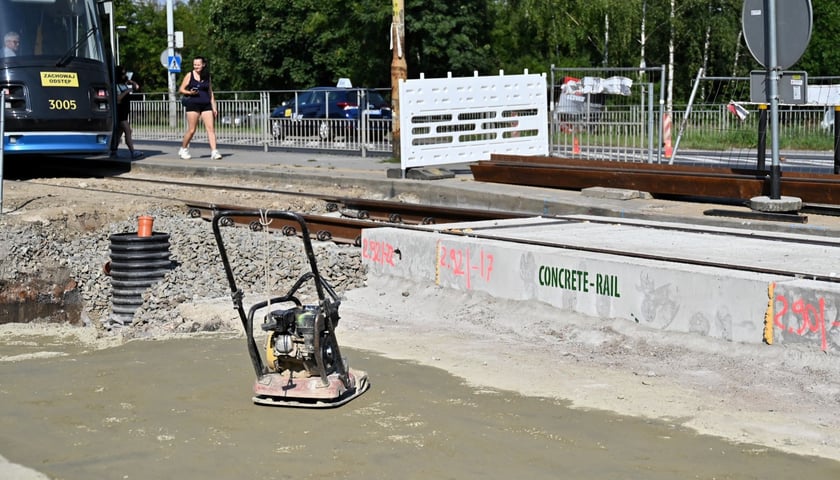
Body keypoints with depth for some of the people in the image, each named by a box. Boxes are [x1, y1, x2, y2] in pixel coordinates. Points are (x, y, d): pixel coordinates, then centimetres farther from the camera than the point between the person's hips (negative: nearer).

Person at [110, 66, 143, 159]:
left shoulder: (125, 84, 12)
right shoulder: (116, 86, -12)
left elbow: (137, 87, 22)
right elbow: (117, 99, -23)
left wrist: (132, 82, 4)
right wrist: (126, 91, -19)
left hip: (125, 112, 9)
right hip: (119, 112, -9)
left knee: (119, 133, 11)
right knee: (128, 131, -14)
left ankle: (113, 152, 16)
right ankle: (132, 152, -18)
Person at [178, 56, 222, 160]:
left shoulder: (207, 77, 11)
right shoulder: (190, 75, 3)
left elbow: (210, 93, 16)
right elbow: (181, 89, 5)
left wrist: (214, 107, 11)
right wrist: (190, 92, -15)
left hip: (206, 105, 3)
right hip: (193, 105, -3)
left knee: (210, 128, -8)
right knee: (192, 130, 0)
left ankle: (214, 151, -12)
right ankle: (183, 149, 20)